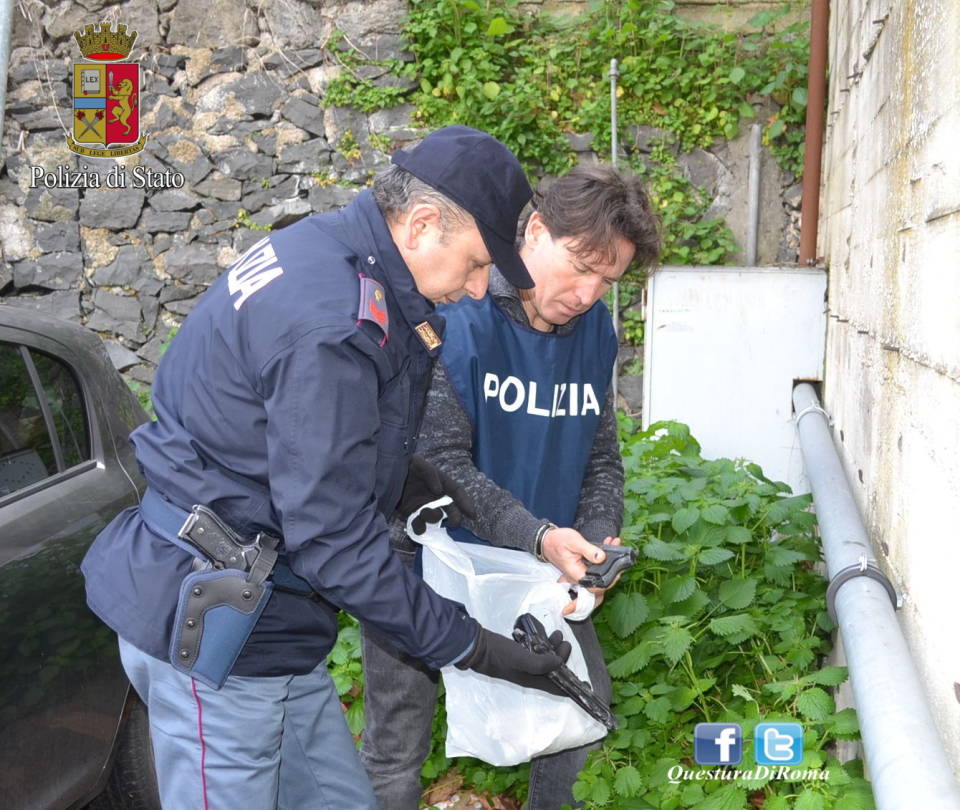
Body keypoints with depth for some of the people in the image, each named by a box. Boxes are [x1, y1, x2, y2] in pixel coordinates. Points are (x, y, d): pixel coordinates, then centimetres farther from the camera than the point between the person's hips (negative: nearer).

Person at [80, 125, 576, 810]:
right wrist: (467, 646, -16)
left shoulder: (321, 252, 4)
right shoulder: (331, 324, -27)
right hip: (216, 628, -10)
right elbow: (332, 539, -24)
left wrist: (396, 473, 5)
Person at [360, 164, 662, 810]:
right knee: (396, 755, 4)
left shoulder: (595, 328, 0)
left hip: (538, 565, 6)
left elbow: (601, 455, 5)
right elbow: (441, 460, -25)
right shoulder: (454, 315, -20)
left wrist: (597, 538, -13)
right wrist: (537, 535, -32)